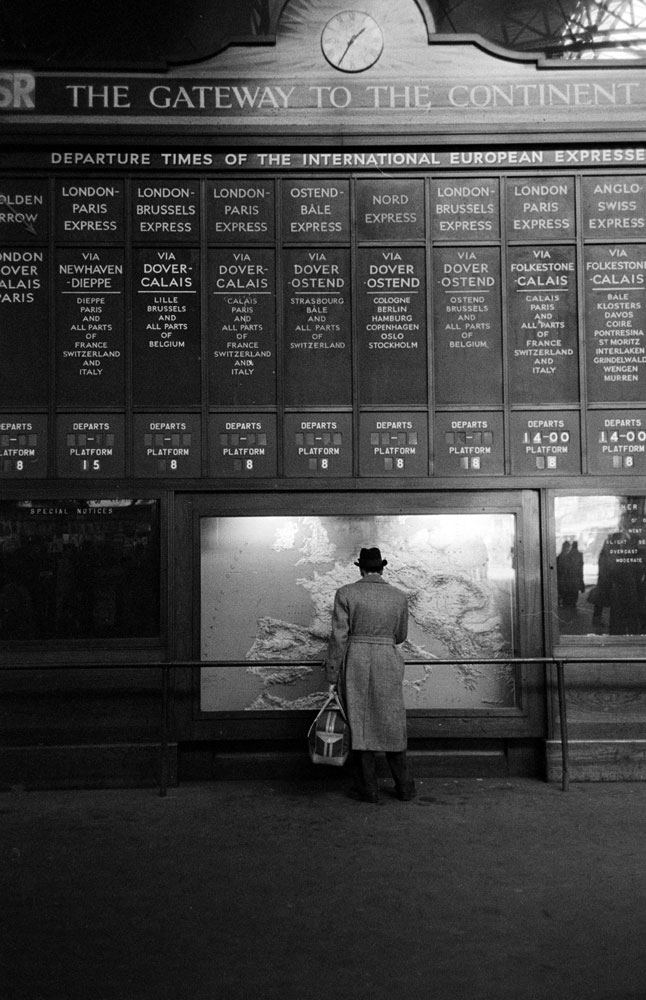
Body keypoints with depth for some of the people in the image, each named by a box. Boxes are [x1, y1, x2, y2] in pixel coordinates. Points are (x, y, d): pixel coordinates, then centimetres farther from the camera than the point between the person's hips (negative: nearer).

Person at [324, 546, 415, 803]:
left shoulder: (345, 594, -5)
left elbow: (338, 637, -8)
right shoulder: (399, 597, 3)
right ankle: (404, 787, 18)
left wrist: (332, 677, -4)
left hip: (354, 664, -2)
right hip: (387, 664, 2)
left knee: (359, 724, 6)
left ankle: (368, 788, 10)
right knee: (392, 725, 12)